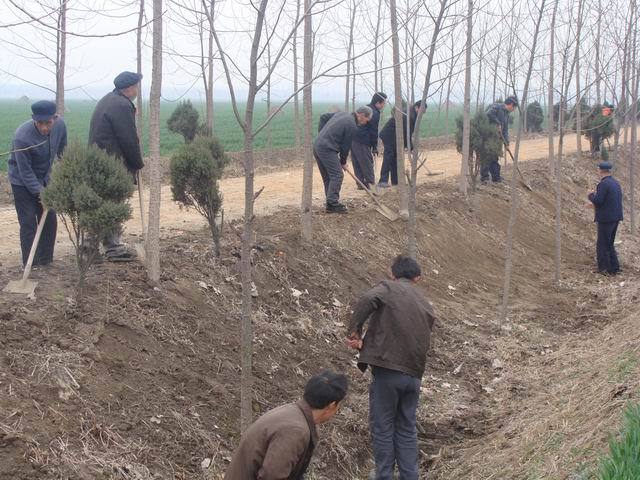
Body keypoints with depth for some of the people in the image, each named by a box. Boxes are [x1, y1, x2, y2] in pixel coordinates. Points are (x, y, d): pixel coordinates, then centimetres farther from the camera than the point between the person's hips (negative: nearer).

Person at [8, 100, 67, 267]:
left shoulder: (60, 125, -16)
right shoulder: (22, 137, -32)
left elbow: (63, 153, 4)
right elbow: (25, 171, -25)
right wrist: (40, 192, -28)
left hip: (45, 179, 5)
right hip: (22, 182, -5)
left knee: (50, 220, 6)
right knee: (29, 222, -7)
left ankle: (46, 261, 18)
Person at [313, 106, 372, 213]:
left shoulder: (342, 114, 16)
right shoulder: (352, 126, -11)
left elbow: (323, 118, 23)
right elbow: (346, 146, -5)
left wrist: (321, 134, 21)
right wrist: (343, 162, 9)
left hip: (317, 145, 10)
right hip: (327, 149, -10)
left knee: (327, 177, 13)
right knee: (337, 175, -7)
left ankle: (331, 202, 18)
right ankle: (332, 204, -10)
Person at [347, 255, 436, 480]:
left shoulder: (388, 288, 1)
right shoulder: (426, 305, 19)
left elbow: (367, 301, -21)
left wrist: (354, 332, -10)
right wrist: (368, 342, 14)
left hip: (387, 371, -5)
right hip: (413, 375, 5)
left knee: (383, 428, 5)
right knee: (407, 429, 14)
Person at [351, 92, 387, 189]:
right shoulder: (375, 113, -11)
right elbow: (374, 132, -11)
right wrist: (375, 147, -2)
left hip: (353, 139, 9)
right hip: (362, 143, -9)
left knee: (357, 163, 12)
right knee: (367, 163, -1)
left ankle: (361, 183, 17)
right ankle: (371, 183, 3)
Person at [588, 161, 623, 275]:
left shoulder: (603, 184, -17)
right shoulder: (616, 183, 11)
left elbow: (598, 201, -22)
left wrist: (591, 195, -1)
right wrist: (597, 204, 18)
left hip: (606, 219, -9)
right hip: (616, 218, 9)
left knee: (602, 245, 1)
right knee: (609, 244, 19)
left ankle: (604, 269, 4)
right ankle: (614, 268, 20)